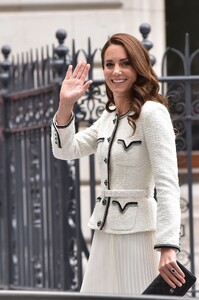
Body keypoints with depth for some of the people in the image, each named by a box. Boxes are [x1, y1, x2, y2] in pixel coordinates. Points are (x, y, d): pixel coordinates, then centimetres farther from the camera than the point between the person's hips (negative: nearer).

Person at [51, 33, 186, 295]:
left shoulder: (152, 113, -12)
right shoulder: (108, 116, 13)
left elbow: (167, 183, -19)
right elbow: (66, 150, 18)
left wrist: (167, 247, -27)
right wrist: (65, 106, 1)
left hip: (138, 230, -8)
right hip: (105, 231, 8)